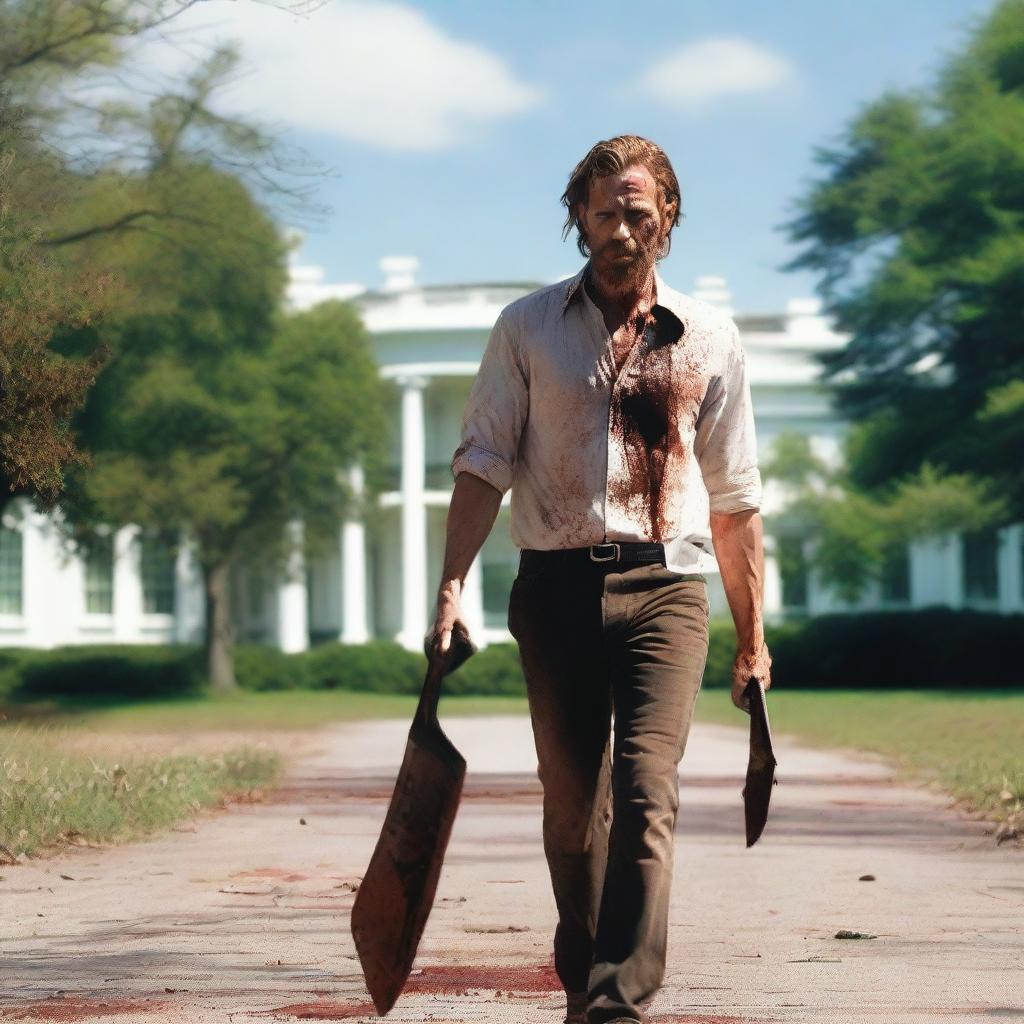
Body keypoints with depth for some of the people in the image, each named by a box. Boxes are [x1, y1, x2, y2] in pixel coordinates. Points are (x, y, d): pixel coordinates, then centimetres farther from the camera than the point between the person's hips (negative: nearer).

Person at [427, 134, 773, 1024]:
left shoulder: (709, 338, 10)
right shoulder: (528, 327, 9)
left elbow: (735, 498, 13)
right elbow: (484, 462, 5)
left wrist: (754, 635, 13)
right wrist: (452, 588, -7)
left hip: (664, 588, -1)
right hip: (556, 585, 1)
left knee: (646, 793, -16)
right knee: (572, 804, 7)